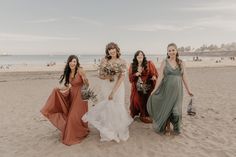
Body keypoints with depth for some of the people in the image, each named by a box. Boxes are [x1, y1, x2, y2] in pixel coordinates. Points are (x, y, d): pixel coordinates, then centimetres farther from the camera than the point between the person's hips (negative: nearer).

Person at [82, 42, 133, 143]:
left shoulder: (122, 62, -3)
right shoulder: (104, 61, -1)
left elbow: (121, 78, -11)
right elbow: (100, 75, 1)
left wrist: (113, 92, -17)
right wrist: (109, 77, -17)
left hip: (118, 88, -1)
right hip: (106, 88, 1)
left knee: (117, 108, 2)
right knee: (107, 108, 4)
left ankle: (119, 132, 24)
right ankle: (109, 133, 23)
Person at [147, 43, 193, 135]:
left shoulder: (181, 63, 5)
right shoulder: (164, 62, -1)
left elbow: (184, 77, 7)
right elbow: (160, 77, -6)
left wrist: (188, 90, 9)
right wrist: (155, 89, -10)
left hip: (177, 89, 2)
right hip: (166, 89, -1)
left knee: (176, 110, 5)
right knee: (166, 109, 6)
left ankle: (176, 129, 29)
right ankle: (167, 127, 27)